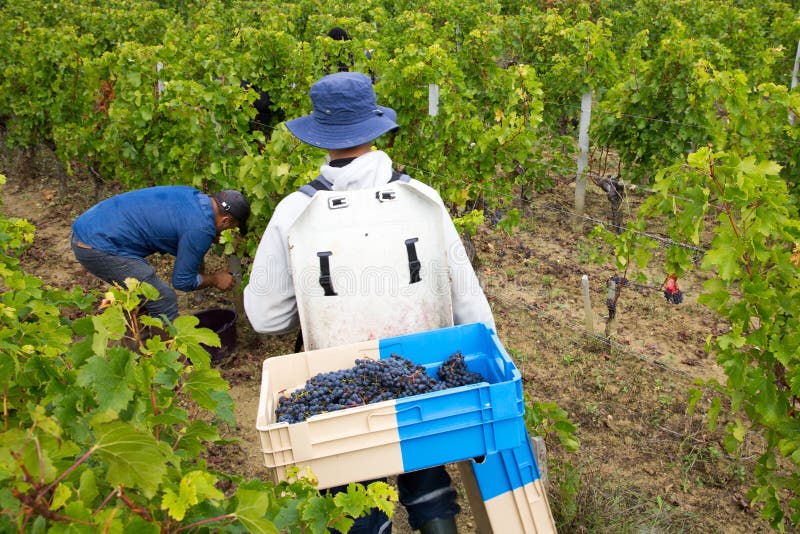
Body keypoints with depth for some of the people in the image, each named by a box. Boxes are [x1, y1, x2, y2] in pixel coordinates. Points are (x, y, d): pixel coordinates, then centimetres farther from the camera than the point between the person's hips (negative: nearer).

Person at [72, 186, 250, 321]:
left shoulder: (189, 194, 8)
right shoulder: (200, 229, -17)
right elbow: (182, 281, -6)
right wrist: (215, 279, 9)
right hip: (99, 249, -10)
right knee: (163, 300, -4)